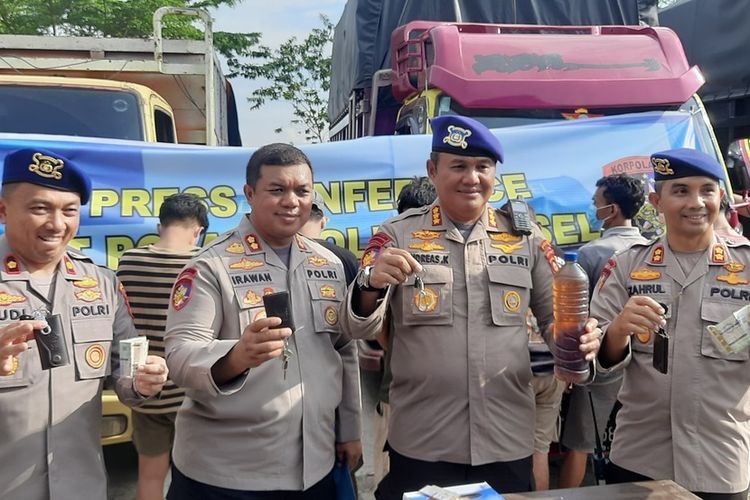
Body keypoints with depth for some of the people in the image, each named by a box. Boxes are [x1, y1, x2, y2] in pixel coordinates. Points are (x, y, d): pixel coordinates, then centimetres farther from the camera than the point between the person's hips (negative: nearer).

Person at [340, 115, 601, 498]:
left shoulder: (526, 238, 4)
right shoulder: (398, 234, -2)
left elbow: (556, 317, 10)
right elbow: (358, 328, -6)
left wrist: (581, 340, -12)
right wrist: (372, 283, -28)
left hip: (509, 444, 2)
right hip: (420, 446, -1)